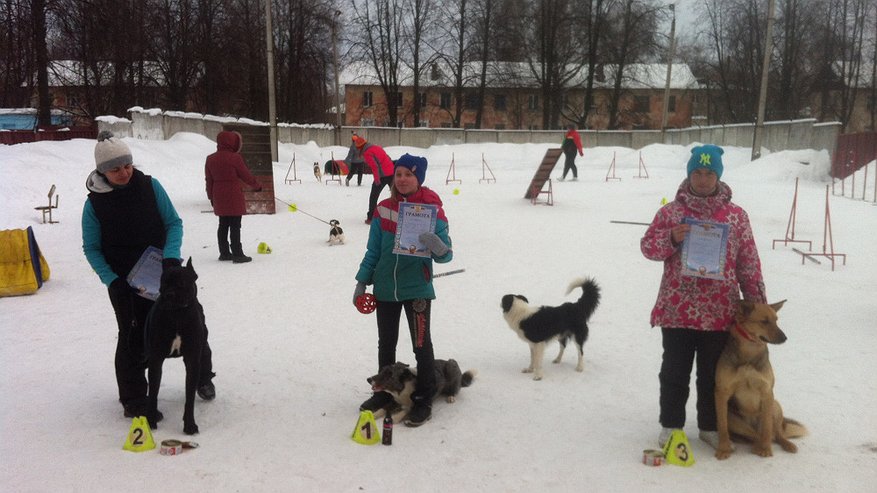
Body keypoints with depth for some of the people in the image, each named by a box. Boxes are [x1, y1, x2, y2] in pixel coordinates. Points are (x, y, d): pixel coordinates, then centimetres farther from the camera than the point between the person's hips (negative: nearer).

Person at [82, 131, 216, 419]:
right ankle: (133, 401, 15)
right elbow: (91, 248, -2)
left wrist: (171, 256, -19)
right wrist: (111, 280, -15)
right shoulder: (94, 203, -8)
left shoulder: (149, 186, -7)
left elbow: (174, 223, -3)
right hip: (123, 282, -1)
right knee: (133, 337, 1)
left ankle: (203, 377, 30)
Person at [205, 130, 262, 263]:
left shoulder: (210, 159, 6)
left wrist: (211, 196, 20)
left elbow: (209, 180, 11)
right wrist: (257, 185, 11)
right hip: (234, 197, -6)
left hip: (218, 198, 7)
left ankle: (224, 252, 19)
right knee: (235, 226, -4)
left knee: (223, 225, 14)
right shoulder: (234, 158, -13)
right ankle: (237, 254, -3)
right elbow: (246, 175, -6)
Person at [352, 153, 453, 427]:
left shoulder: (432, 210, -10)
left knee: (421, 346, 3)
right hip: (385, 289, 4)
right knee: (386, 344, 16)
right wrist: (362, 281, 5)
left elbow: (445, 253, -11)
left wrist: (440, 250, -33)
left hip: (417, 289, -4)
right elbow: (373, 250, 8)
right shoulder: (384, 208, 0)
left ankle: (424, 401, 15)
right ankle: (384, 393, 32)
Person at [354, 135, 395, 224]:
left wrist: (377, 179, -15)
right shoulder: (377, 147, 15)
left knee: (373, 196, 3)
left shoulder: (366, 153, -8)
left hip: (382, 176, -7)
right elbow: (388, 159, 19)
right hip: (392, 172, 7)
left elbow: (374, 166, -17)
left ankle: (370, 218, 3)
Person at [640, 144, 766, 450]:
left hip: (719, 312, 1)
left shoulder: (736, 215, 5)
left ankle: (710, 426, 29)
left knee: (713, 375, 13)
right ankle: (670, 425, 25)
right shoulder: (670, 211, 2)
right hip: (677, 310, -1)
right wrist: (671, 238, -17)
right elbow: (648, 247, 3)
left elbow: (749, 263, 7)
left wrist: (756, 303, 5)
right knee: (674, 372, 10)